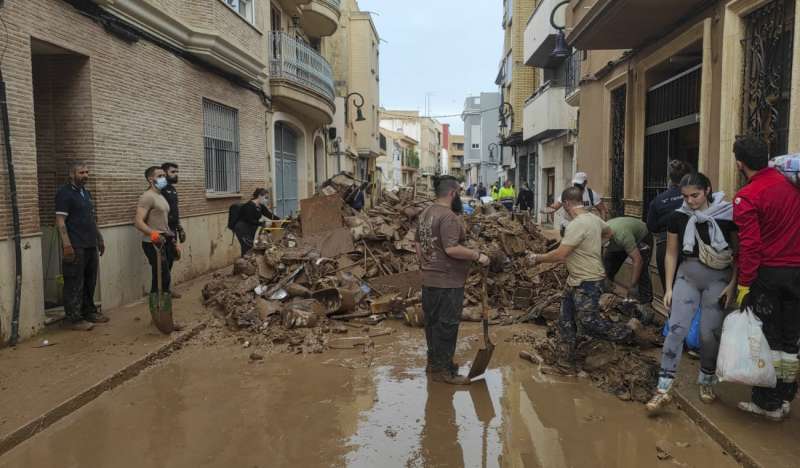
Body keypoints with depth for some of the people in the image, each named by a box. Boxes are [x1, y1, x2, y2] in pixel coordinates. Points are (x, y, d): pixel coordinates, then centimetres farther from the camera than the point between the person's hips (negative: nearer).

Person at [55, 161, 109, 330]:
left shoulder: (87, 193, 17)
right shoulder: (64, 193, -8)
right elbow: (60, 221, -14)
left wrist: (100, 239, 21)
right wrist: (67, 244, -21)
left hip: (91, 245, 8)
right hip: (76, 247, -8)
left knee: (90, 282, 14)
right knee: (75, 284, -3)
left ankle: (89, 312, 25)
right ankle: (74, 318, 2)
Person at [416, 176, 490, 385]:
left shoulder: (425, 213, 11)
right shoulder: (448, 217, -19)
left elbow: (419, 246, 15)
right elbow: (451, 249, -27)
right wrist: (477, 255, -17)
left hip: (428, 280, 9)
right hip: (448, 282, -9)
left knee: (432, 321, 16)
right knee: (447, 325, -1)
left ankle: (433, 361, 28)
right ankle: (444, 370, 7)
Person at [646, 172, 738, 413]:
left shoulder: (727, 215, -9)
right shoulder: (678, 217, -3)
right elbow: (671, 254, 4)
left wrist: (733, 284, -8)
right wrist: (668, 288, 2)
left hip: (718, 278, -1)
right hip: (688, 274, 1)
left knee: (710, 333, 1)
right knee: (676, 328, -8)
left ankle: (706, 381, 26)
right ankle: (663, 389, -8)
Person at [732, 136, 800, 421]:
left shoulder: (747, 197, -15)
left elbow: (750, 246, -17)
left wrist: (743, 285, -13)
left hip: (767, 273, -5)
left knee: (764, 338, 7)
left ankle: (767, 403, 15)